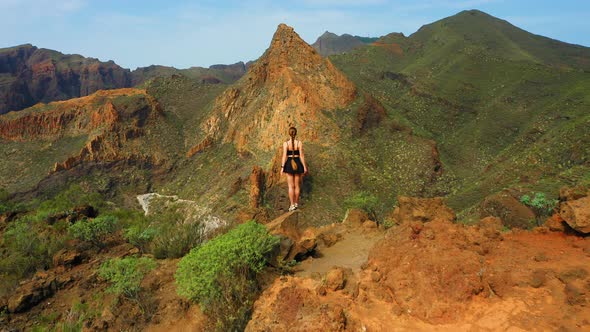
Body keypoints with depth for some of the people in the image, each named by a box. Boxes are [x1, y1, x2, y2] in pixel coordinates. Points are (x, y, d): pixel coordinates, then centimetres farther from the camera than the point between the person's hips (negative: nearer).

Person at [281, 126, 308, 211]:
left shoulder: (285, 143, -6)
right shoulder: (299, 143, -5)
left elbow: (284, 156, -9)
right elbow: (301, 156, -6)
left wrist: (282, 167, -5)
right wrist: (305, 167, 0)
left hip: (289, 165, -1)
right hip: (298, 164, 1)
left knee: (291, 186, 4)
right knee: (297, 185, 13)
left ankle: (292, 205, 1)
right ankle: (296, 203, 23)